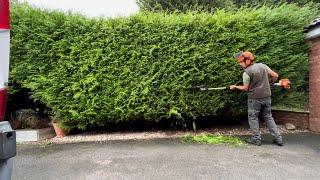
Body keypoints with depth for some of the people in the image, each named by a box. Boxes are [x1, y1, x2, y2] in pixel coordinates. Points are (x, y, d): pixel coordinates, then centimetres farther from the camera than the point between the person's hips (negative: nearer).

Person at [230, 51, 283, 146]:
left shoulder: (246, 72, -13)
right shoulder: (262, 65, 5)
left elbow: (245, 88, -10)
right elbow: (275, 76, 7)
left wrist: (235, 87, 4)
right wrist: (269, 83, 25)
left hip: (255, 98, -6)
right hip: (267, 96, 6)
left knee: (253, 117, 8)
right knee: (268, 117, 15)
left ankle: (256, 139, 11)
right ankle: (278, 138, 16)